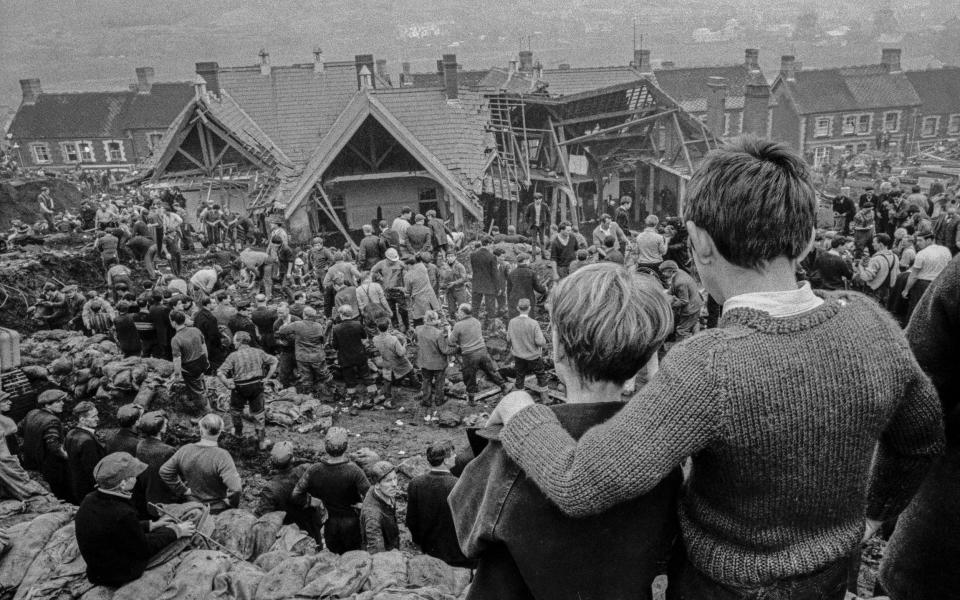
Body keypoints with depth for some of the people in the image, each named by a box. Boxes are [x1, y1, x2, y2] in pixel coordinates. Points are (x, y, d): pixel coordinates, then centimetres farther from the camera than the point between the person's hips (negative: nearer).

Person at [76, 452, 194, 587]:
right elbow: (144, 548, -19)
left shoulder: (89, 501, -8)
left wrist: (151, 525, 12)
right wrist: (176, 531, -6)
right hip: (121, 578, -8)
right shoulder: (123, 514, -34)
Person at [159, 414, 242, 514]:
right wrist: (232, 503, -10)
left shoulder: (184, 450, -7)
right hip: (218, 511, -4)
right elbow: (235, 488, -30)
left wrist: (182, 490, 6)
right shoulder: (222, 456, -22)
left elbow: (164, 472, 5)